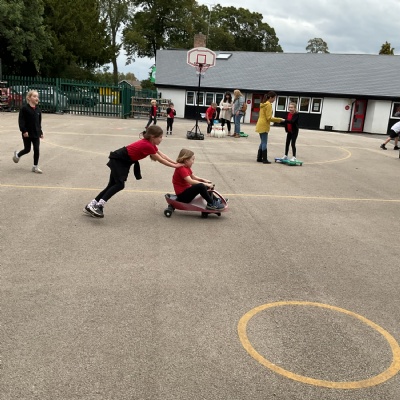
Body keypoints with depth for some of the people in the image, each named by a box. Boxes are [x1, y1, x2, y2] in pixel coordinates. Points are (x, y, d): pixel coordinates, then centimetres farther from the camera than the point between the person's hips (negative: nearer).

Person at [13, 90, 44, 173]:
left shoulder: (38, 110, 6)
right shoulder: (24, 108, -11)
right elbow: (21, 120, -13)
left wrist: (40, 132, 12)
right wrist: (24, 130, -20)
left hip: (36, 133, 5)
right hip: (27, 133, -5)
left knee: (36, 149, 1)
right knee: (27, 149, 6)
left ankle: (35, 167, 11)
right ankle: (17, 155, 38)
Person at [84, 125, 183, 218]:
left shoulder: (150, 143, 3)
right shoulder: (148, 145, -25)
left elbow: (162, 155, 9)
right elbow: (160, 160, -18)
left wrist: (176, 162, 6)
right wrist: (175, 166, -10)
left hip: (123, 161, 10)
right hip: (118, 160, -10)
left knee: (112, 185, 8)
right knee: (119, 184, -15)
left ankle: (91, 206, 11)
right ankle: (98, 206, -16)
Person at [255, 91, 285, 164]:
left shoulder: (263, 104, 14)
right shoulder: (268, 105, -14)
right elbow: (269, 118, -18)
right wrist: (279, 120, -13)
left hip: (260, 125, 9)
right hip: (264, 126, -9)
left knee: (263, 142, 15)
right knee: (264, 143, -5)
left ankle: (259, 158, 18)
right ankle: (265, 159, -2)